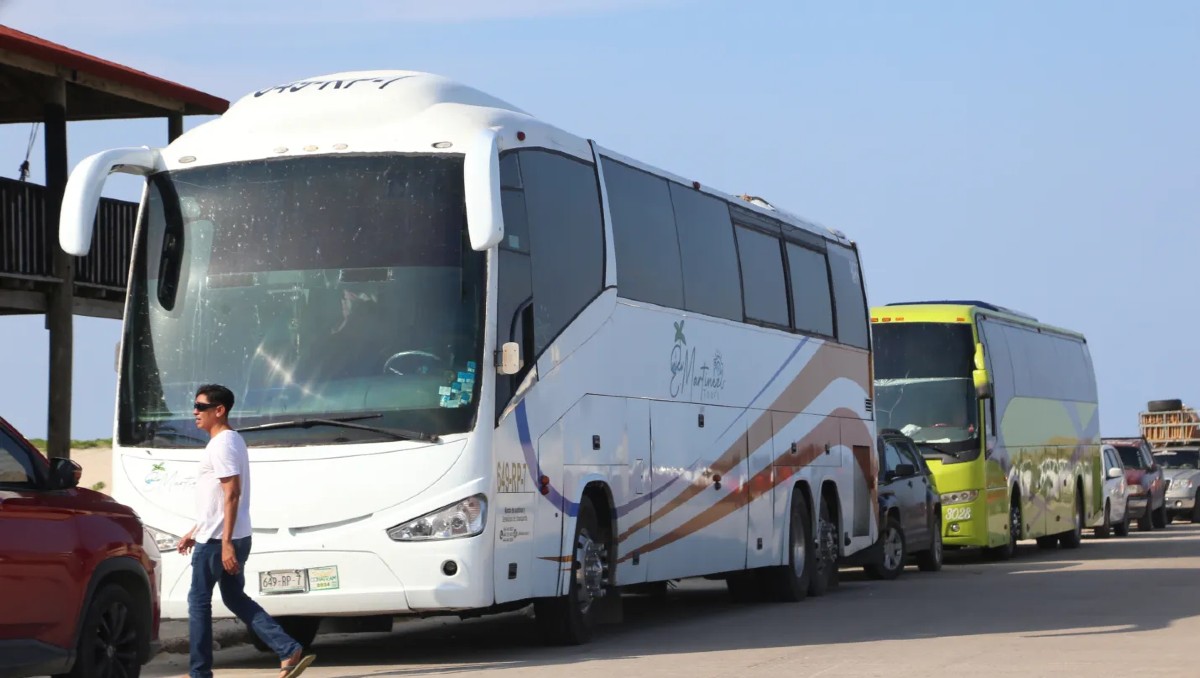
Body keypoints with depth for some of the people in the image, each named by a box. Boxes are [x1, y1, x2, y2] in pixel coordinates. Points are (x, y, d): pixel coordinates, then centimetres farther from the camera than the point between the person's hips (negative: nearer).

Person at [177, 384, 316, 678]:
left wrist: (225, 542, -27)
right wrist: (194, 532, 26)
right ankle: (290, 651, 6)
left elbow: (232, 494, -23)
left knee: (198, 601, 1)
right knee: (235, 599, 14)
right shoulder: (231, 441, 17)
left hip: (216, 540, -10)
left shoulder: (222, 444, -15)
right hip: (236, 538, 10)